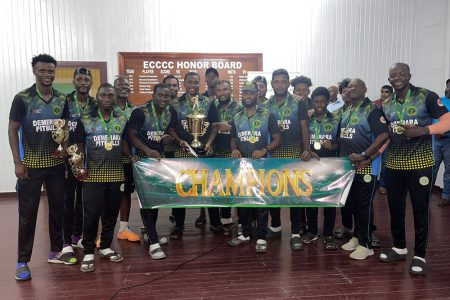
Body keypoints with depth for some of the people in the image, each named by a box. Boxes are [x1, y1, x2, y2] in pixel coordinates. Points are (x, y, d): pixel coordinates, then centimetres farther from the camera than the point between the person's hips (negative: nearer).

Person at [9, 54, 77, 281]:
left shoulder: (62, 99, 4)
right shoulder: (22, 98, -7)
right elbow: (12, 131, -5)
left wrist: (65, 148, -7)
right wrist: (17, 162, -10)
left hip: (56, 163, 4)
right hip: (31, 164, -4)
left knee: (58, 208, 11)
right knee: (28, 213, 2)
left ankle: (56, 251, 27)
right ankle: (22, 261, 15)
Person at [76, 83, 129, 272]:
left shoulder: (122, 120, 7)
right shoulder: (85, 121, -1)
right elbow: (80, 146, 3)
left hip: (116, 174, 3)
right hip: (93, 175, -3)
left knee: (111, 213, 11)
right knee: (91, 214, -2)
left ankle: (105, 247, 27)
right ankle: (88, 252, 12)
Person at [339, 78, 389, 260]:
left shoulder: (372, 109, -9)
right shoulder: (346, 112, 15)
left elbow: (383, 135, -18)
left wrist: (364, 156, -21)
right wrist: (341, 156, 7)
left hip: (365, 166, -7)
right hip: (348, 165, 8)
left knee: (364, 206, 0)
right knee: (351, 204, 15)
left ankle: (365, 244, 12)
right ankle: (357, 236, 31)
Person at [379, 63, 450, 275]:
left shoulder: (426, 96, -6)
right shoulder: (386, 105, 9)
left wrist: (422, 130, -24)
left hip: (419, 162, -5)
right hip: (393, 163, 5)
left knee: (420, 209, 3)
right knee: (395, 207, 12)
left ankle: (419, 255, 16)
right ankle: (399, 248, 29)